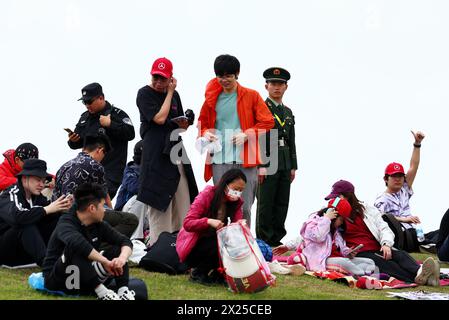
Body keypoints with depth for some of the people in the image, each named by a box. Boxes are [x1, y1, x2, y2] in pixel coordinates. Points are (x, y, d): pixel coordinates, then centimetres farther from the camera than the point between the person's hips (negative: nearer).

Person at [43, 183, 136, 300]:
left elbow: (125, 242, -1)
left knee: (117, 249, -6)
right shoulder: (66, 225, -20)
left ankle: (123, 291, -25)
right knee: (75, 249, -34)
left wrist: (122, 258, -24)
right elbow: (77, 243, -43)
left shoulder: (98, 225, 2)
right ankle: (101, 292, -35)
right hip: (57, 280, -7)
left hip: (86, 279, 7)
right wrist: (106, 262, -38)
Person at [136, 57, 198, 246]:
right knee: (158, 204, -8)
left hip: (176, 151, 7)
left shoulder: (174, 95, 15)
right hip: (156, 153, -7)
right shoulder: (145, 94, -4)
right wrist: (170, 92, -6)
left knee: (182, 202, 6)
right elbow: (160, 118, -16)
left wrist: (185, 123, -1)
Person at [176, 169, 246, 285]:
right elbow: (187, 224, -22)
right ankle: (197, 272, -8)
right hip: (193, 245, -5)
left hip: (215, 240, 5)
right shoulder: (207, 195, -17)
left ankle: (216, 273, 1)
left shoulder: (236, 201, -1)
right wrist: (209, 221, -40)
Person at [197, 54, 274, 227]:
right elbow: (202, 123, 24)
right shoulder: (212, 99, 13)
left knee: (244, 207, -2)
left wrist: (247, 135, -10)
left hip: (245, 160, -2)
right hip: (219, 161, 2)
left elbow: (268, 122, 3)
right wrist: (205, 133, 1)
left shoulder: (251, 96, 5)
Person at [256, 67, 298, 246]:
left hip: (285, 164, 7)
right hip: (267, 163, -7)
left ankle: (276, 239, 13)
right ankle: (264, 240, 0)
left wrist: (293, 166, 13)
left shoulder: (288, 112, 19)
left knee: (282, 204, 7)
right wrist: (260, 165, -17)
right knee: (265, 203, -3)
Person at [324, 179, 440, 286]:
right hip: (359, 254, -4)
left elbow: (383, 228, 9)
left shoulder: (367, 209, 20)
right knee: (383, 263, -35)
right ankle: (417, 277, -61)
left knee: (400, 255, -28)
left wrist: (386, 244, -11)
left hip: (378, 249, 4)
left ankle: (419, 272, -59)